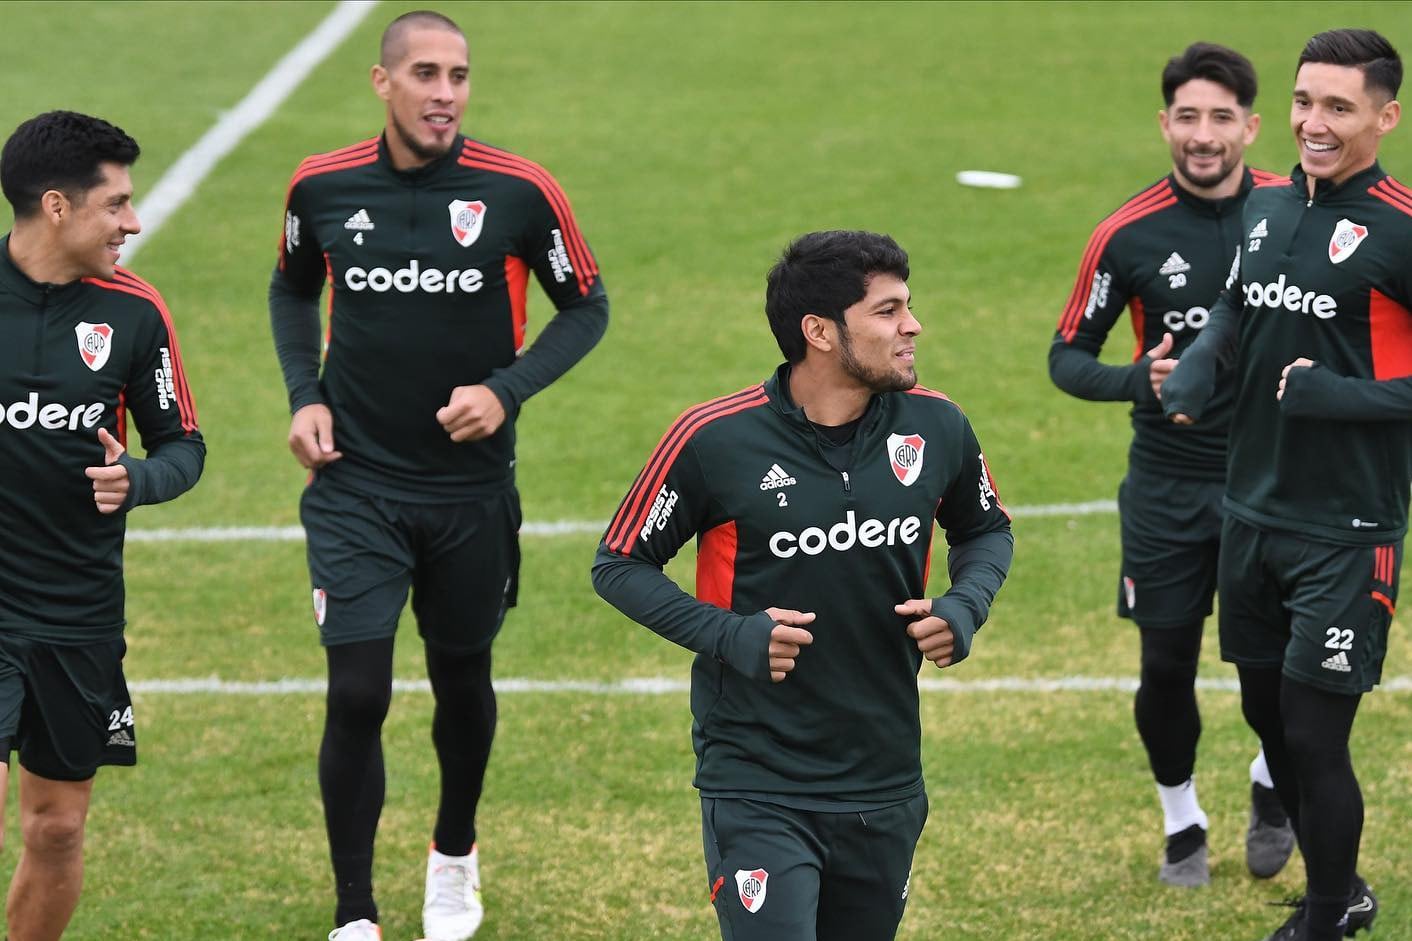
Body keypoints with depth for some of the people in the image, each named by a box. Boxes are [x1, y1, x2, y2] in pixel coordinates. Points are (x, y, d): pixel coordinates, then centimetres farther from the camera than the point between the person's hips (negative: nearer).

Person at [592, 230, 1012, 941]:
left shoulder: (936, 427, 0)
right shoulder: (716, 439, -12)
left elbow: (985, 528, 20)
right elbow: (618, 565, -2)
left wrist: (965, 607, -2)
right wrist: (730, 636, -16)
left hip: (886, 790, 5)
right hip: (757, 793, -5)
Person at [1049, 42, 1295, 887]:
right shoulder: (1129, 235, -7)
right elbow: (1068, 356, 1)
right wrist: (1140, 381, -18)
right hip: (1169, 491, 0)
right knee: (1167, 667, 6)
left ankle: (1271, 784, 32)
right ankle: (1182, 820, 30)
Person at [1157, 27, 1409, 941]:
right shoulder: (1265, 206, 6)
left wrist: (1337, 394, -22)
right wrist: (1195, 366, 1)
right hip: (1253, 512, 7)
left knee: (1313, 736, -4)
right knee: (1268, 717, 16)